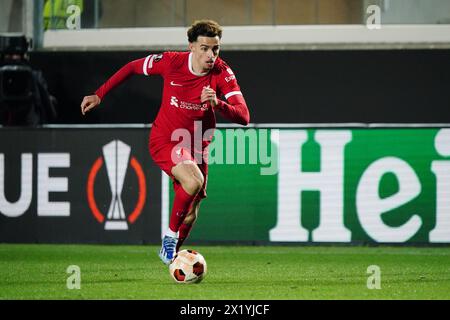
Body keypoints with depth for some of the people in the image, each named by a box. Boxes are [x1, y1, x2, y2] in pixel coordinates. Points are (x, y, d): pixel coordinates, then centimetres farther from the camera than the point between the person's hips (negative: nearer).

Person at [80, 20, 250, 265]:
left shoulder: (222, 74, -16)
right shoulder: (171, 62, -18)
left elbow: (243, 117, -24)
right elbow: (132, 67, 0)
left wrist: (218, 104, -43)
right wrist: (99, 95, -1)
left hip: (196, 147, 3)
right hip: (164, 141, -3)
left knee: (190, 215, 9)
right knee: (193, 181, -32)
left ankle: (172, 254, 38)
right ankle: (170, 235, -11)